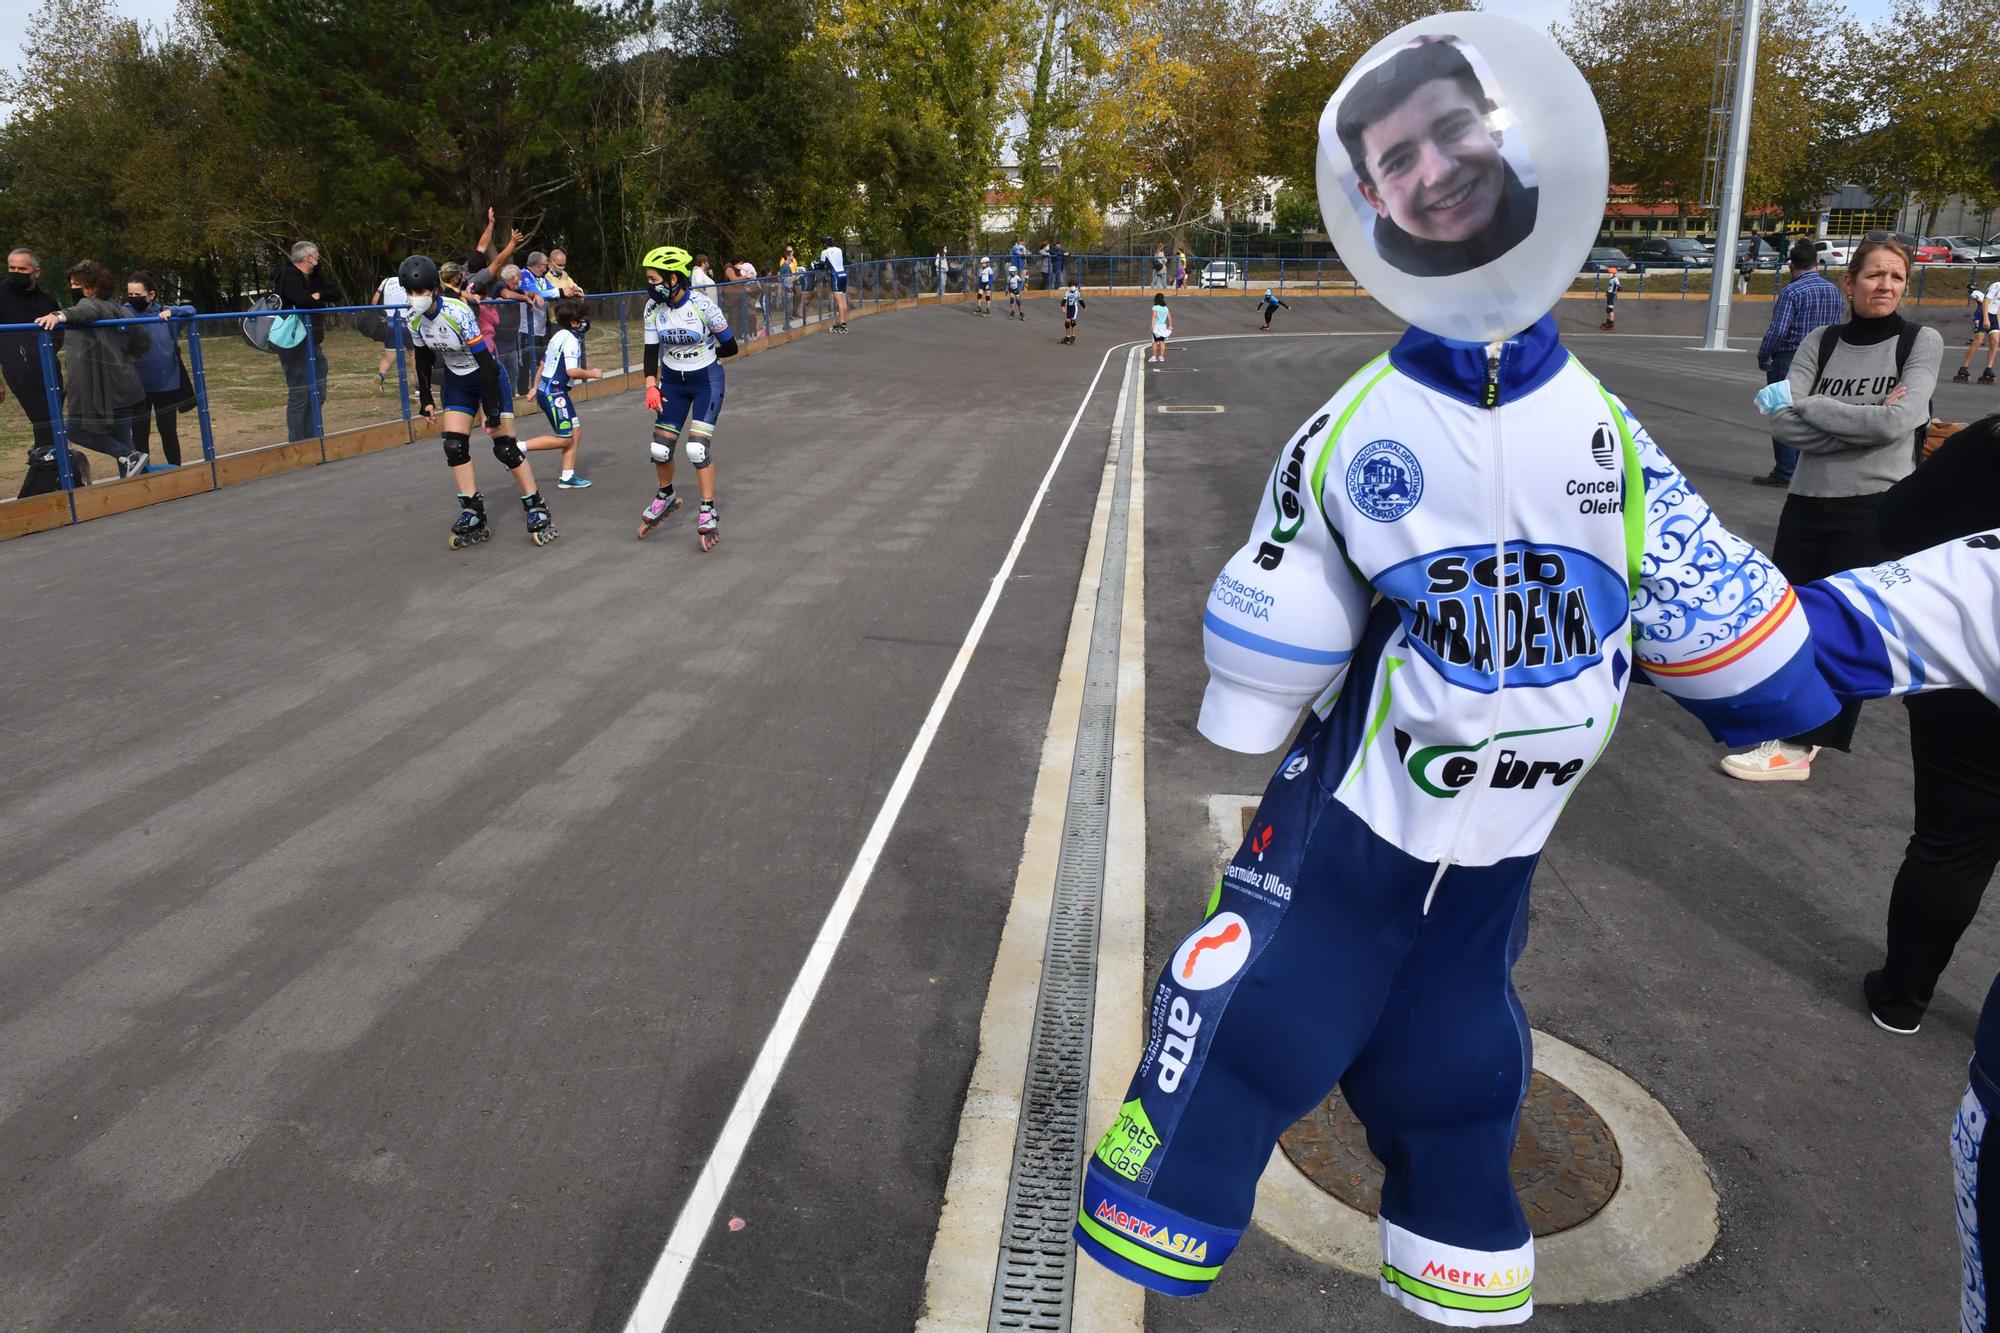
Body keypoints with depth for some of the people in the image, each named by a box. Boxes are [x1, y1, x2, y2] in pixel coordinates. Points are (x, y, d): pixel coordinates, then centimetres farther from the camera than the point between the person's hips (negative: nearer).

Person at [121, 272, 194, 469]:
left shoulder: (163, 312, 2)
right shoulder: (126, 313, -2)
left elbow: (190, 310, -5)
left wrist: (170, 312, -21)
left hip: (166, 383, 1)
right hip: (138, 386, -1)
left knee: (169, 431, 11)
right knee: (140, 433, 6)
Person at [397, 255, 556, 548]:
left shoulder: (458, 313, -29)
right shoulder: (416, 320, -10)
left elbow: (485, 362, -28)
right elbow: (423, 359, 7)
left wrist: (492, 411, -26)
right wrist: (426, 400, 6)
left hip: (489, 376, -6)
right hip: (457, 381, 6)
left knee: (505, 447, -9)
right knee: (454, 446, -4)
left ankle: (537, 510, 3)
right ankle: (473, 516, 3)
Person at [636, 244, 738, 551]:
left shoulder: (702, 305, -20)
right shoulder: (653, 309, -7)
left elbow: (729, 347, -11)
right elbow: (651, 351, 0)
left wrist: (700, 355, 2)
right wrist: (651, 386, -12)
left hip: (706, 381, -4)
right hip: (672, 382, 5)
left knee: (698, 448, -14)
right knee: (660, 448, 4)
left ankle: (708, 512, 0)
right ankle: (665, 497, 33)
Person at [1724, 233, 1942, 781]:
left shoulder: (1921, 342, -3)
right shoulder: (1820, 343, 3)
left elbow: (1897, 422, -18)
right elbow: (1782, 424, -10)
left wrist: (1804, 403, -12)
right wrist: (1865, 420, -18)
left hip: (1876, 508, -4)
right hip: (1807, 502, 4)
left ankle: (1796, 746, 10)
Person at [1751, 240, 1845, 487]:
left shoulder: (1792, 292, -13)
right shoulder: (1833, 291, 9)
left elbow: (1778, 330, -19)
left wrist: (1762, 358, -7)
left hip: (1789, 360, -7)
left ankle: (1784, 473, 1)